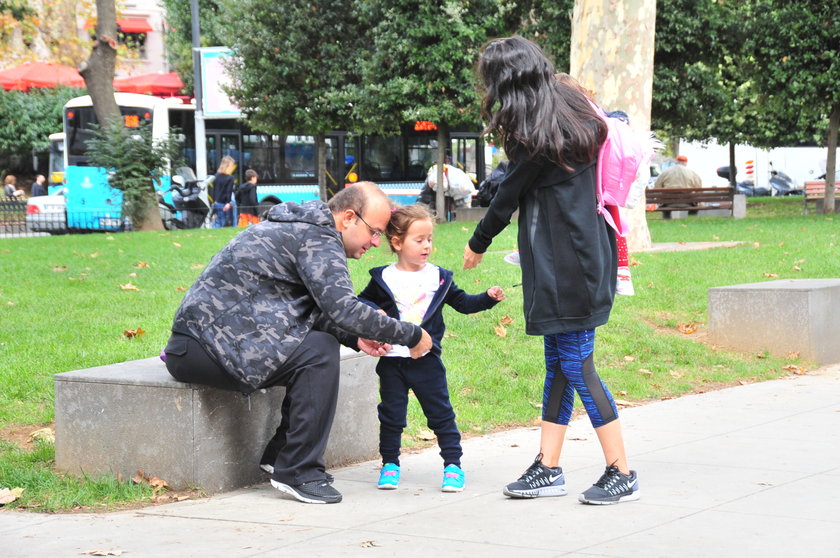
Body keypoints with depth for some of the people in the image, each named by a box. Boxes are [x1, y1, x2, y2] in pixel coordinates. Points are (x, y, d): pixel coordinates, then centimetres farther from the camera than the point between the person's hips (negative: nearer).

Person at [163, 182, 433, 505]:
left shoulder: (305, 228, 19)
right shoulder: (318, 240, -13)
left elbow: (320, 311, 22)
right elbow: (342, 308, -24)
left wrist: (355, 339, 5)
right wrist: (411, 335, -15)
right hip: (206, 346, -11)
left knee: (321, 344, 14)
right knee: (319, 353, -20)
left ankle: (279, 456, 15)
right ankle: (297, 473, -15)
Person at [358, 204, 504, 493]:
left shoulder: (438, 277, 4)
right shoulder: (383, 279, 0)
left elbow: (462, 302, 11)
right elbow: (362, 303, 8)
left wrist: (488, 297, -3)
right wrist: (375, 313, -12)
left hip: (427, 360, 0)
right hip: (392, 360, 0)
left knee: (440, 413, 3)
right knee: (391, 413, 7)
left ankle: (453, 464, 10)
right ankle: (390, 464, 20)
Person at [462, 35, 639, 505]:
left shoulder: (534, 135, -14)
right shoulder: (574, 109, 10)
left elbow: (508, 197, -5)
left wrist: (478, 245, 11)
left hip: (566, 267, -10)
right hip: (582, 256, 10)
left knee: (576, 366, -5)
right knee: (558, 364, 12)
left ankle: (623, 474, 0)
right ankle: (548, 468, 18)